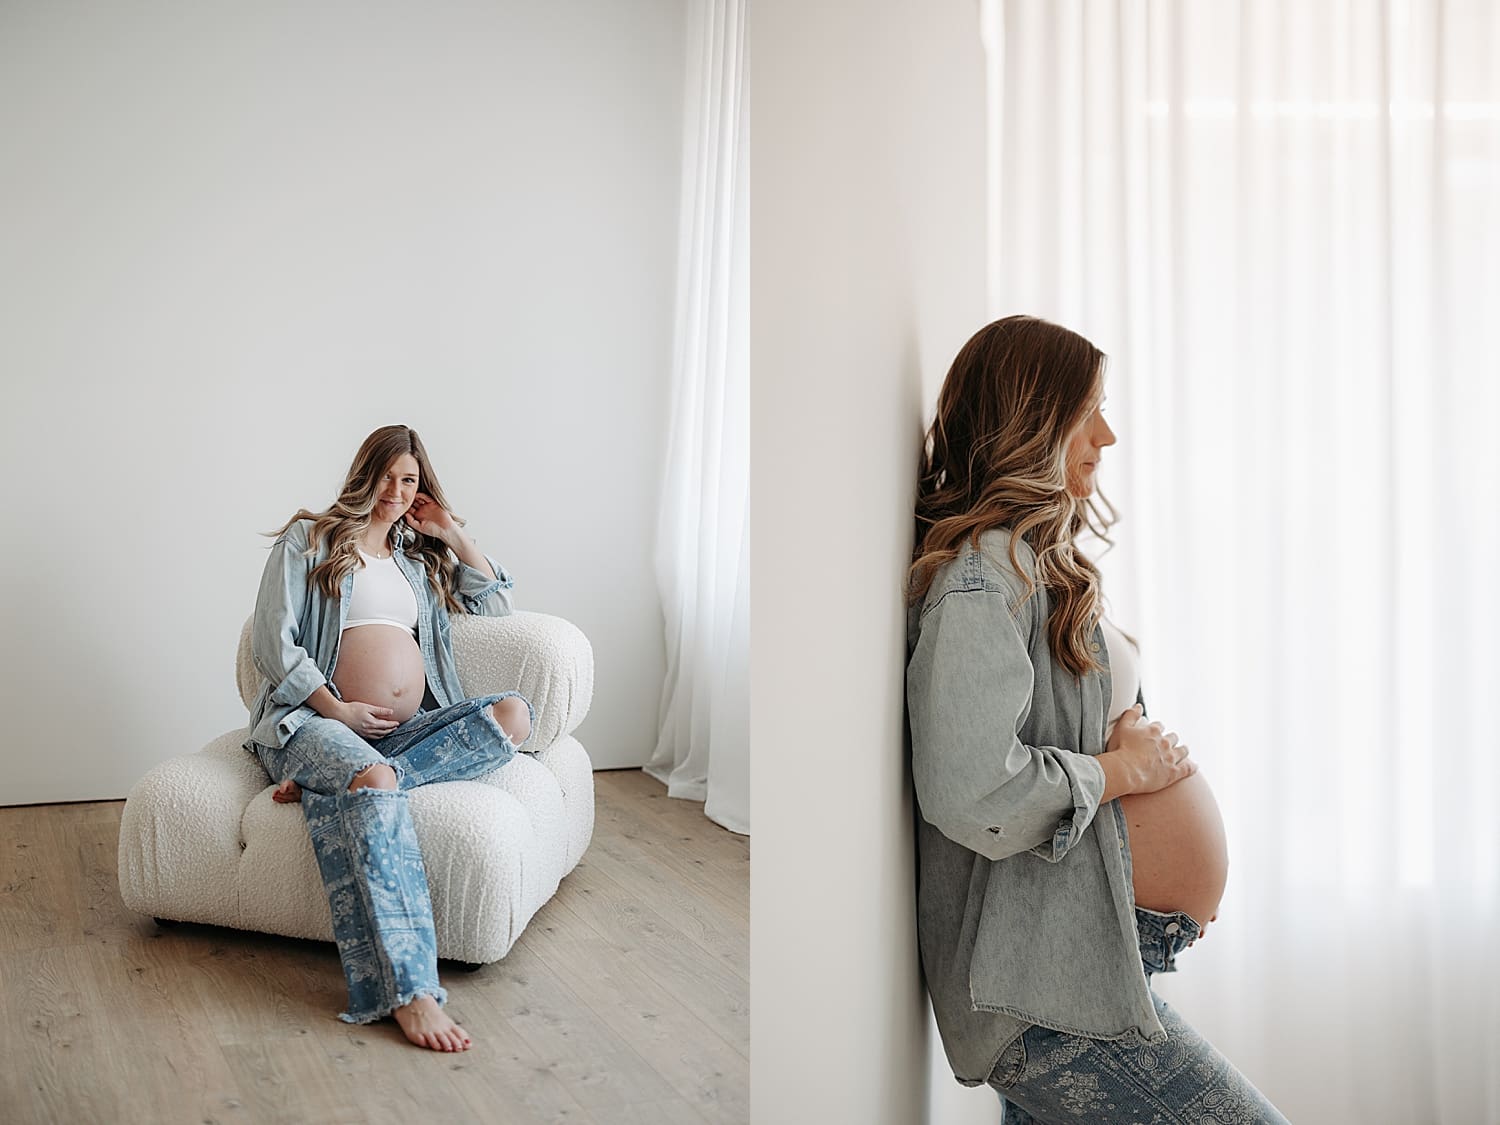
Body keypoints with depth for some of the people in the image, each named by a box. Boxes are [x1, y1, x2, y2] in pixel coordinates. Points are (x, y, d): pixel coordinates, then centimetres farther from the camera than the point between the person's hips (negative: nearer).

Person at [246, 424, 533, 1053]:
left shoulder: (419, 557, 26)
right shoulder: (309, 539, 10)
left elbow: (497, 608, 26)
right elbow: (273, 641, 1)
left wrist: (453, 535, 18)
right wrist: (337, 708, -10)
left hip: (408, 729, 6)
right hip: (315, 719, -5)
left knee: (513, 713, -23)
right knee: (373, 779, -41)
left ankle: (329, 783, -32)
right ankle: (410, 992, -48)